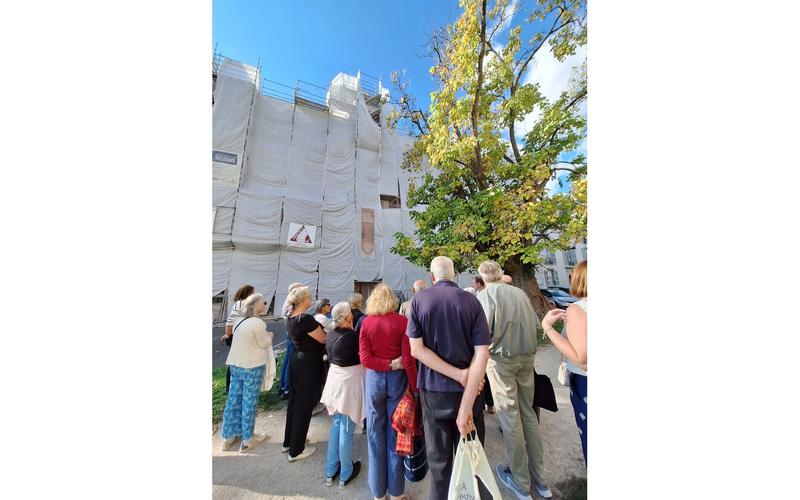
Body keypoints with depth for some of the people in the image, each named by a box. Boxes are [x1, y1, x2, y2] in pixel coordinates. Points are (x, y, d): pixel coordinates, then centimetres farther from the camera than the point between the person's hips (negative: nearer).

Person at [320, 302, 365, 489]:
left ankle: (330, 471, 40)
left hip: (335, 377, 7)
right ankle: (345, 475, 31)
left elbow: (331, 356, 10)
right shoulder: (351, 335, -23)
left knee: (336, 424, 25)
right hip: (349, 380, -7)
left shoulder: (331, 335, 0)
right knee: (346, 429, 11)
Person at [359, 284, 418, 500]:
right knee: (395, 432, 16)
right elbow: (408, 359, -13)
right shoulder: (402, 321, -13)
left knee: (375, 433, 19)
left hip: (374, 378, 1)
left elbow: (365, 359, -9)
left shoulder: (366, 322, -7)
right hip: (397, 378, -1)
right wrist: (416, 388, -5)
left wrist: (388, 364, -7)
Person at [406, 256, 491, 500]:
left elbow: (416, 349, -13)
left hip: (433, 389, 0)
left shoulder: (419, 299, -9)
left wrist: (458, 374, -12)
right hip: (469, 389, 1)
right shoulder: (471, 301, -8)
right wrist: (466, 405, -16)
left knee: (438, 458, 21)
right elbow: (482, 353, -15)